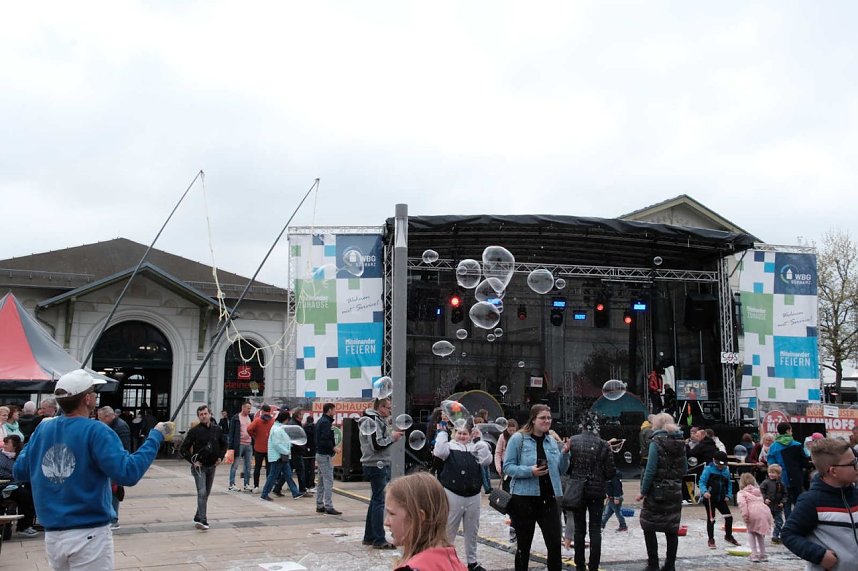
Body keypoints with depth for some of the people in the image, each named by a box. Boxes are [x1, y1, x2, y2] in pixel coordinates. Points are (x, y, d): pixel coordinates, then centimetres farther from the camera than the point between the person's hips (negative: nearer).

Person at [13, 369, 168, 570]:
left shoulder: (43, 430, 4)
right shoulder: (95, 431, -14)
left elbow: (19, 472, 13)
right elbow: (128, 473, -23)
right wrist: (155, 436, -13)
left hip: (52, 536, 6)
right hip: (89, 535, -6)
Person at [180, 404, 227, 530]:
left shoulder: (217, 429, 1)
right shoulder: (194, 431, -10)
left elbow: (224, 444, 17)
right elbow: (183, 448, -7)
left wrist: (220, 457, 5)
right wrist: (193, 461, -13)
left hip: (212, 466, 5)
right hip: (199, 467, -5)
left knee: (206, 493, 12)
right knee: (202, 493, -17)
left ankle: (198, 518, 24)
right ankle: (202, 520, -20)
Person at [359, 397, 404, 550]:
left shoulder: (377, 420, 17)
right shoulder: (373, 421, -15)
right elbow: (377, 444, -23)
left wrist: (392, 436, 5)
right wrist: (392, 437, -11)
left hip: (379, 465, 11)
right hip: (377, 466, -11)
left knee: (376, 500, 15)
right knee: (379, 501, -7)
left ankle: (369, 537, 23)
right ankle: (379, 540, -3)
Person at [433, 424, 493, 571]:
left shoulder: (475, 448, 9)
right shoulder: (449, 446, 1)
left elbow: (487, 460, -6)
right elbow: (439, 452, -21)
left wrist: (479, 440, -5)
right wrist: (441, 432, -13)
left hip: (473, 496, 4)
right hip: (452, 495, -3)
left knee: (472, 531, 14)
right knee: (448, 530, 5)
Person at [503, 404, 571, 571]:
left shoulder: (552, 441, 9)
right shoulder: (518, 438, -7)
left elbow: (560, 470, 11)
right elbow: (508, 467, -9)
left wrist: (565, 454, -6)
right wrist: (529, 471, -23)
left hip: (549, 499, 4)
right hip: (524, 498, -4)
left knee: (555, 543, -1)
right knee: (524, 544, 9)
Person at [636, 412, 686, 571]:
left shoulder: (657, 442, -11)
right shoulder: (679, 443, 6)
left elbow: (650, 470, -16)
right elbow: (684, 469, 10)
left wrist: (643, 491, -10)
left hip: (657, 492, -6)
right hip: (675, 492, 6)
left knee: (649, 528, 5)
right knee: (672, 530, 10)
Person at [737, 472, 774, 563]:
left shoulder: (741, 493, 14)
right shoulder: (757, 491, 31)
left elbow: (742, 504, -6)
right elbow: (761, 501, 23)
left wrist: (745, 516, -12)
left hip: (754, 513, -5)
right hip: (765, 511, 5)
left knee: (751, 532, 18)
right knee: (760, 533, 27)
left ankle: (754, 554, 9)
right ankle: (763, 554, 29)